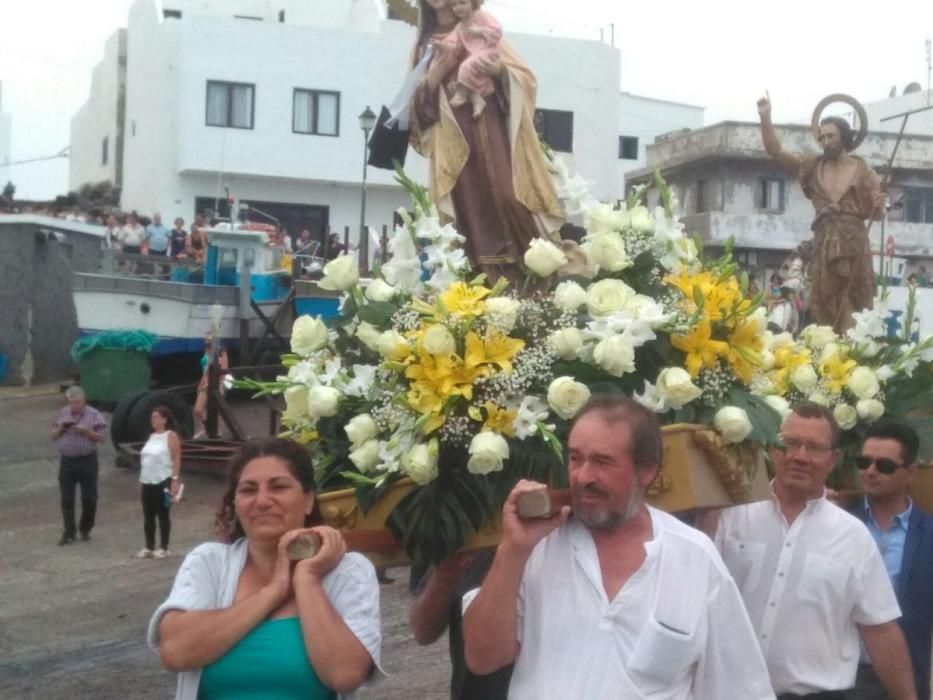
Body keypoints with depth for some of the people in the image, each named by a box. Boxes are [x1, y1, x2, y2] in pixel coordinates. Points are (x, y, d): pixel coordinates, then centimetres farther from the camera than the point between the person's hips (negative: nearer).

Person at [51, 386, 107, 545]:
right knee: (67, 499, 2)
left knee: (89, 498, 4)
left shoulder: (93, 415, -3)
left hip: (87, 461, -2)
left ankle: (85, 529, 22)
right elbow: (54, 436, 11)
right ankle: (69, 532, 8)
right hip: (67, 461, 2)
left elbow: (101, 438, -4)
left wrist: (86, 431, -18)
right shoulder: (63, 413, 7)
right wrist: (61, 428, -9)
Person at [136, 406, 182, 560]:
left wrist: (175, 480, -19)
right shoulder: (152, 436, 15)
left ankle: (163, 548, 6)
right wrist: (142, 481, 17)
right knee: (148, 516, 8)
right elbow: (146, 460, 18)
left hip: (163, 482, -7)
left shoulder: (171, 436, -7)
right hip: (148, 482, 7)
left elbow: (176, 459, -12)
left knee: (163, 515, 0)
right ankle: (149, 548, 15)